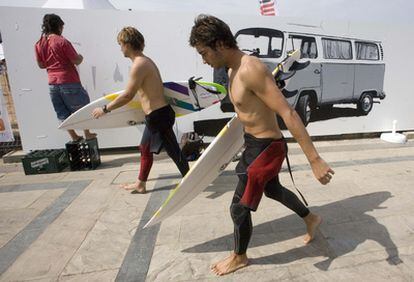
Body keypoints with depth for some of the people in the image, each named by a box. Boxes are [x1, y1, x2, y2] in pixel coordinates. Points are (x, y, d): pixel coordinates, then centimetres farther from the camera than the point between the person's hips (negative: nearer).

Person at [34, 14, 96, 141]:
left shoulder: (38, 44, 7)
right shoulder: (62, 41, -11)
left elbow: (41, 64, 14)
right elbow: (76, 61, -10)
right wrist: (81, 57, 11)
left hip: (53, 84, 6)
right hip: (69, 81, -6)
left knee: (63, 114, 12)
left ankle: (74, 137, 19)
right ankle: (87, 135, 16)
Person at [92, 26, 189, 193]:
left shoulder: (139, 65, -16)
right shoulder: (146, 61, 14)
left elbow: (128, 96, -17)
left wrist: (105, 109, -6)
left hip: (158, 116, -11)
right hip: (157, 115, 11)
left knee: (174, 152, 1)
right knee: (145, 149, 21)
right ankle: (140, 184, 36)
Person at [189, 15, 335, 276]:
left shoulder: (251, 69, -26)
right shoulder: (235, 70, 5)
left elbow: (289, 114, -29)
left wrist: (315, 159, -28)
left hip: (266, 148, -9)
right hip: (253, 143, 10)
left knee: (239, 208, 5)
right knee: (273, 190, 29)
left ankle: (239, 257, 34)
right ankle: (312, 219, 55)